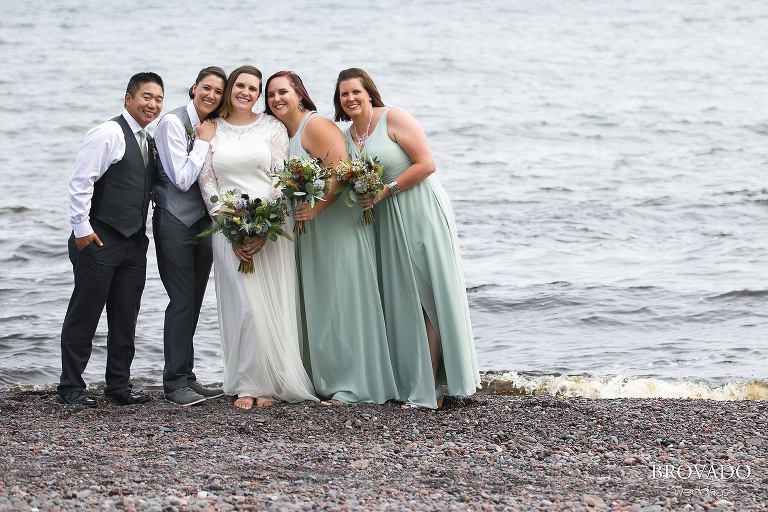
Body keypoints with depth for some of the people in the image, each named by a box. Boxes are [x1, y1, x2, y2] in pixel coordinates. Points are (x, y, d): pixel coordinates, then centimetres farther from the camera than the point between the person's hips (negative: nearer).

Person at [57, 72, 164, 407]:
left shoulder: (148, 142, 15)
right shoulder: (107, 134, -11)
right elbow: (80, 182, -15)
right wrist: (81, 228, -17)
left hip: (135, 242, 8)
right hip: (99, 241, -8)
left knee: (125, 318, 11)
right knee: (84, 315, 0)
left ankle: (119, 385, 20)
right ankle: (71, 387, 6)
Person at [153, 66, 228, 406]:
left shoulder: (213, 126, 10)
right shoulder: (173, 122, -11)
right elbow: (183, 179, -15)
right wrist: (204, 141, -11)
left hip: (203, 221, 7)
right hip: (175, 222, -7)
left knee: (193, 302, 10)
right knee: (182, 300, -8)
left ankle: (186, 377, 16)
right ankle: (175, 383, -2)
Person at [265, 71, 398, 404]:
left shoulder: (316, 126, -11)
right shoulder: (283, 133, 16)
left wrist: (316, 208, -28)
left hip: (338, 223, -9)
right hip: (308, 229, 9)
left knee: (342, 300, -6)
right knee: (317, 304, 9)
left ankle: (354, 385, -2)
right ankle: (324, 380, 15)